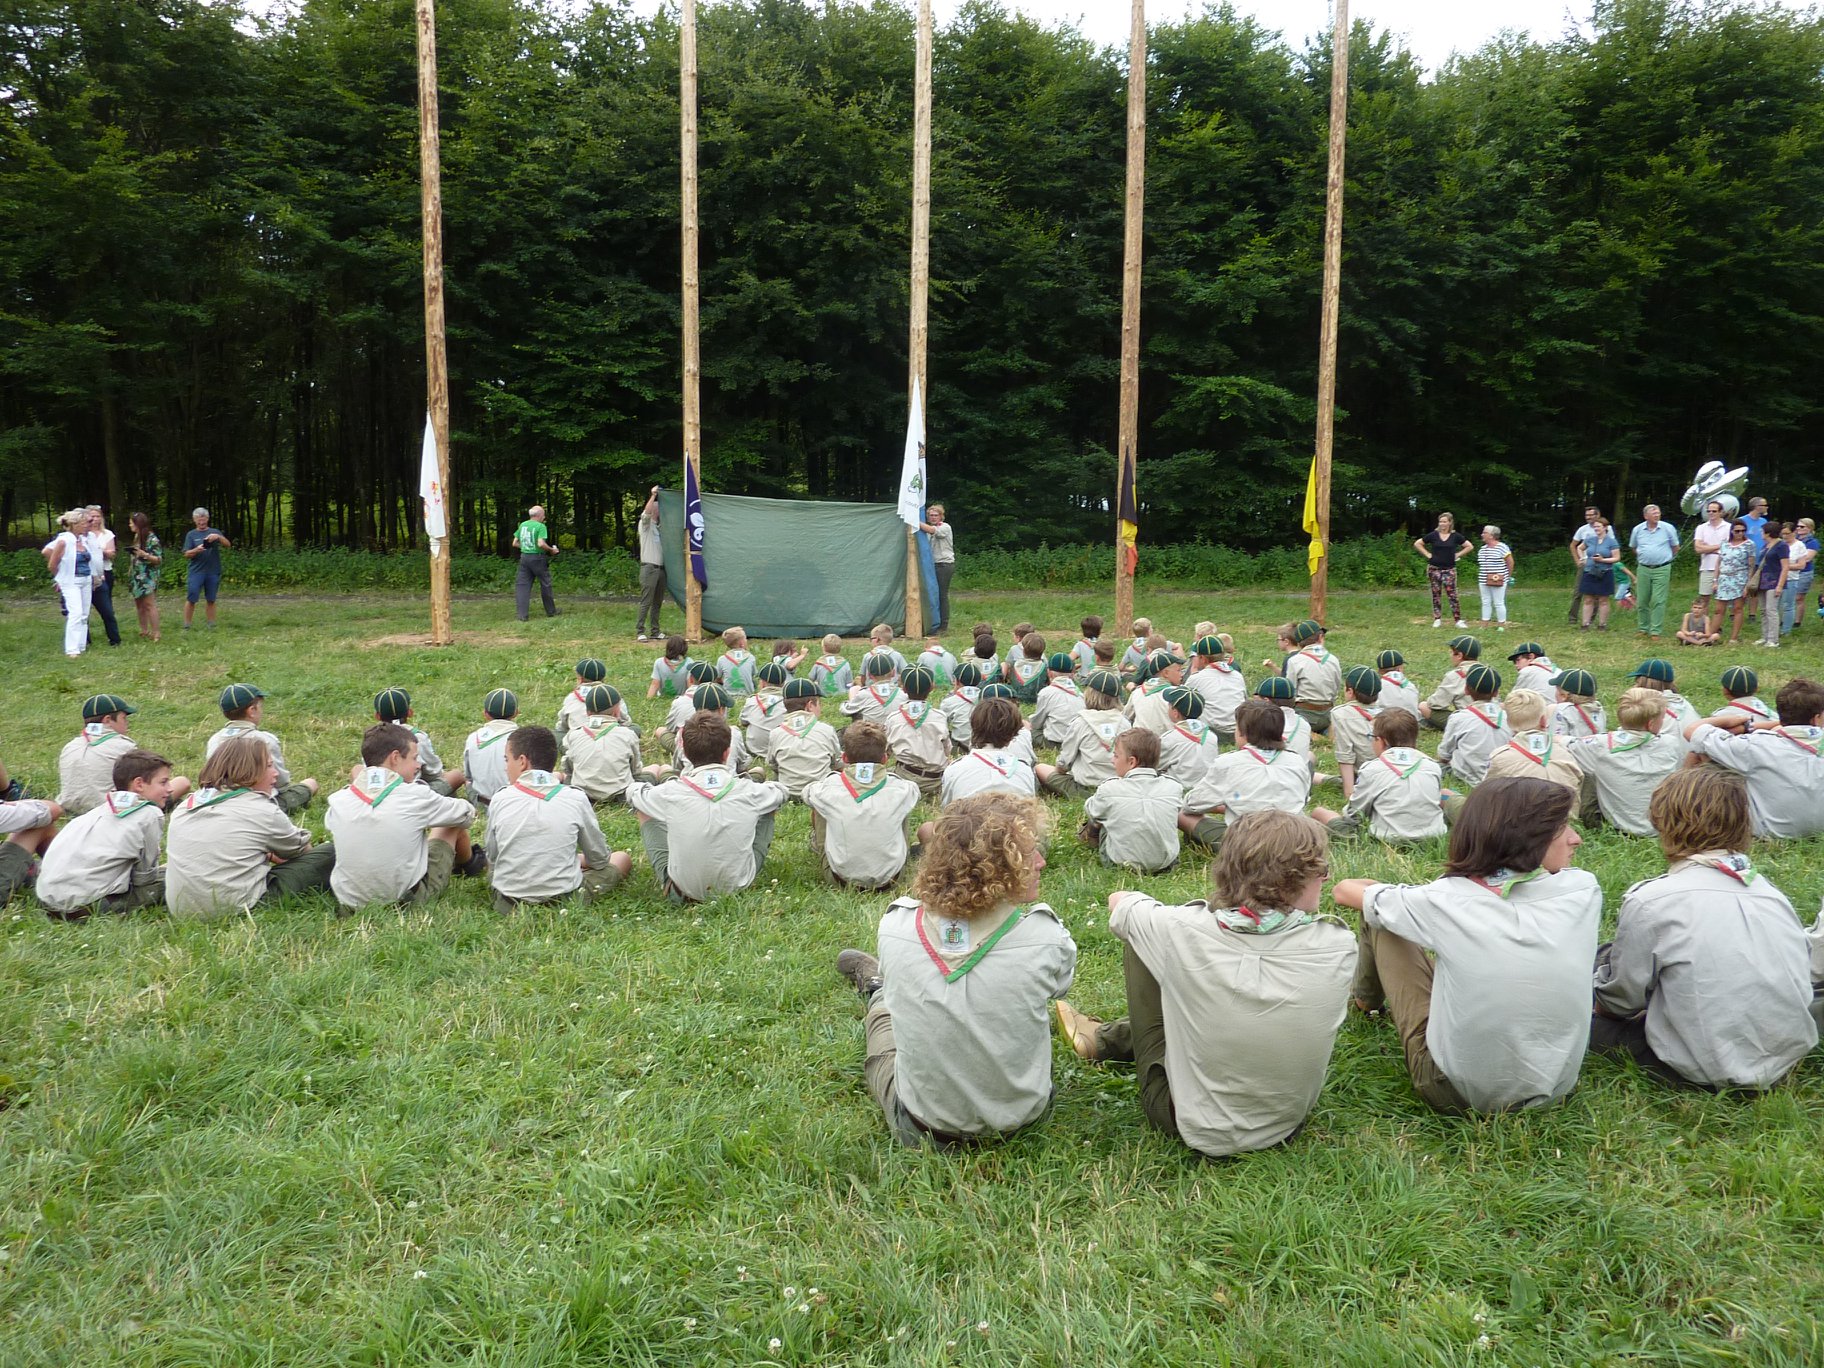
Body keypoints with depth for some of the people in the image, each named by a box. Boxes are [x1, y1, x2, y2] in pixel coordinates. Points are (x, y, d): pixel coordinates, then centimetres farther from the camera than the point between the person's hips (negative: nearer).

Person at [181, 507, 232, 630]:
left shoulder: (214, 532, 11)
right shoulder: (191, 535, 8)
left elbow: (228, 545, -2)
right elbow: (186, 555, 2)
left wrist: (218, 537, -21)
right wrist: (196, 550, -19)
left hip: (213, 572, 1)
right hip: (196, 572, -1)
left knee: (210, 600, 6)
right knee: (191, 599, -3)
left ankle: (210, 625, 13)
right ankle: (186, 626, 2)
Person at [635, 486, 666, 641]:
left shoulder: (659, 527, 21)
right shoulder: (645, 523, 0)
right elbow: (646, 512, -21)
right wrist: (653, 495, -21)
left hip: (660, 568, 7)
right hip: (649, 568, -7)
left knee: (658, 602, 9)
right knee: (646, 602, -9)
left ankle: (654, 631, 15)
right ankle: (640, 631, -7)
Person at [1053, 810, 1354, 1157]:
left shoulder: (1186, 930, -23)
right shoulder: (1337, 946, -19)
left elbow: (1119, 900, 0)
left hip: (1194, 1128, -3)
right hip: (1287, 1126, 3)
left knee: (1139, 944, 5)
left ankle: (1101, 1040, 31)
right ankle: (1105, 1037, 41)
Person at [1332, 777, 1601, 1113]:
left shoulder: (1445, 900, -18)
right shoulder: (1584, 891, -14)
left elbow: (1345, 891, 1)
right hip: (1554, 1090, 3)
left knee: (1377, 918, 9)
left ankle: (1367, 998, 41)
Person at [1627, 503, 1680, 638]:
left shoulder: (1668, 528, -3)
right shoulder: (1638, 529, 3)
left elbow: (1675, 547, 10)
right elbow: (1633, 547, 19)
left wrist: (1666, 557, 13)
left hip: (1662, 569, -2)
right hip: (1643, 569, 3)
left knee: (1658, 601, -6)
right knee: (1642, 601, 6)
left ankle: (1656, 631, -3)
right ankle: (1643, 628, 18)